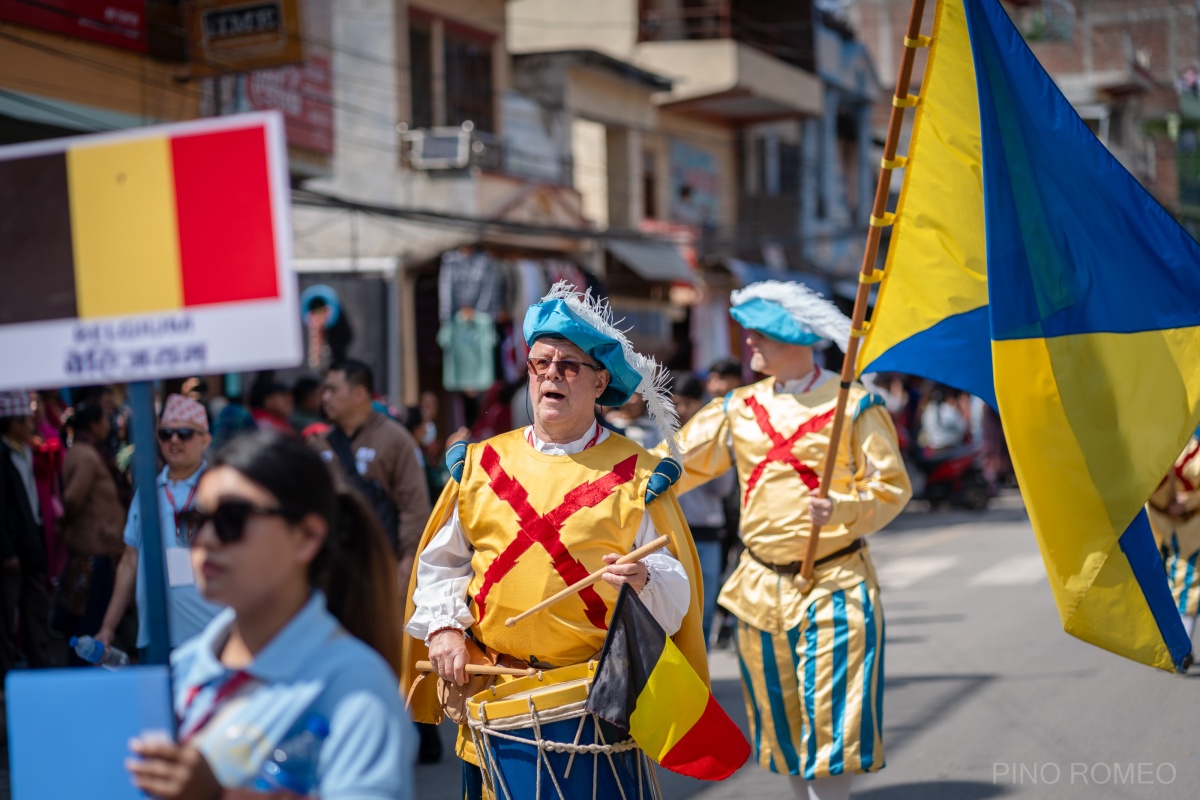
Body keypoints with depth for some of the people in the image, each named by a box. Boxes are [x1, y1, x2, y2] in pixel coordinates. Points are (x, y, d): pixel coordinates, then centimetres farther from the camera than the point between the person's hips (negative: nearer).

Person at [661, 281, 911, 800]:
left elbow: (892, 487, -6)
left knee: (829, 720, -7)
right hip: (762, 587, 5)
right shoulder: (738, 410, 7)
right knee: (781, 722, 13)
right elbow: (679, 465, 5)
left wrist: (842, 510, -24)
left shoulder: (854, 405, -6)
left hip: (833, 587, -5)